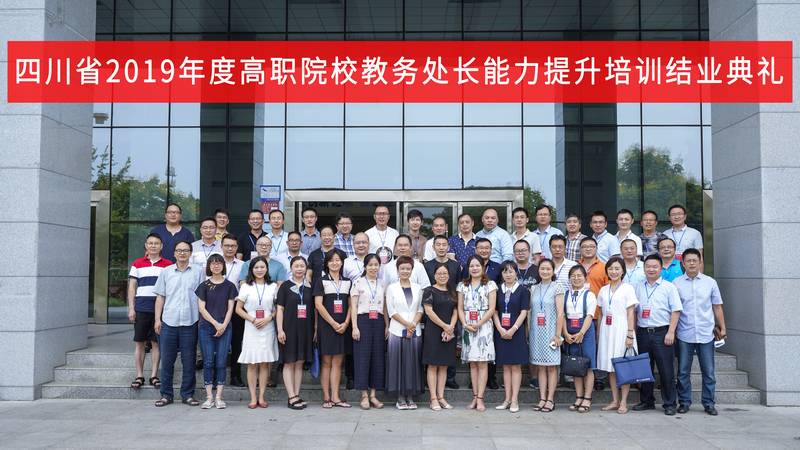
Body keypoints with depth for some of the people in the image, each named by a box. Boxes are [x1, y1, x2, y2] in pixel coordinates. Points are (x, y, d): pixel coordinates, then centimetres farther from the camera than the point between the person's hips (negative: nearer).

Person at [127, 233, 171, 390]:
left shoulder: (168, 265, 7)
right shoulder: (137, 264, 9)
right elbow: (132, 287, 8)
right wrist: (131, 308, 1)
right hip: (141, 309, 1)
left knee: (156, 342, 3)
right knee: (139, 342, 3)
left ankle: (154, 375, 11)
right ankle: (139, 376, 11)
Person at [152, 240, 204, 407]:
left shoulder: (198, 272, 5)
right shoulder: (166, 272, 8)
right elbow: (160, 297, 10)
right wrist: (157, 319, 4)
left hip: (190, 322, -1)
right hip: (169, 322, 1)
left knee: (189, 360, 4)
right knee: (167, 360, 5)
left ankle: (187, 394, 14)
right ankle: (166, 394, 14)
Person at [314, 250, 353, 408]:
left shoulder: (347, 282, 11)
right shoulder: (321, 281, 1)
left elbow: (351, 305, 9)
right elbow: (318, 304, -7)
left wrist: (346, 323, -6)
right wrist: (333, 323, -11)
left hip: (343, 326, 3)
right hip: (326, 325, -3)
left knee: (337, 362, 5)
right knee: (326, 362, 0)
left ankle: (335, 397, 8)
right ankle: (326, 397, 5)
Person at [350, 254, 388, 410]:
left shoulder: (382, 284, 13)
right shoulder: (358, 282, 1)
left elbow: (385, 308, 15)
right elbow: (353, 307, -2)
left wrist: (387, 326, 7)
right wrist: (355, 327, -10)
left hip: (378, 322, 4)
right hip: (363, 320, -4)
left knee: (378, 357, 3)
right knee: (362, 357, -4)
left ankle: (373, 395, 10)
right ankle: (364, 395, 1)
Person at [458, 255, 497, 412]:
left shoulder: (490, 285, 2)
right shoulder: (463, 286, 11)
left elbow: (492, 309, -5)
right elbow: (460, 308, 7)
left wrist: (478, 324, -13)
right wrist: (465, 324, -9)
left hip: (484, 327, -3)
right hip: (468, 328, 3)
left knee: (482, 363, -5)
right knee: (472, 363, 5)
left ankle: (480, 398, -5)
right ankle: (475, 397, 9)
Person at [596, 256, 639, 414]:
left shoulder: (627, 288, -1)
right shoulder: (603, 290, 12)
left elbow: (631, 314, -5)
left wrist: (630, 335, -11)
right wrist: (598, 334, 10)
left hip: (621, 330, -5)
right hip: (606, 330, 5)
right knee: (610, 367, 7)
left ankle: (623, 402, 3)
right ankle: (615, 401, 14)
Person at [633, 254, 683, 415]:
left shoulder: (669, 287, 1)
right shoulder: (638, 287, 13)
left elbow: (676, 311, -4)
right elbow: (633, 311, 16)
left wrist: (671, 332, -11)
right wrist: (633, 332, 8)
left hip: (662, 332, -4)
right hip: (642, 333, 4)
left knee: (666, 370, -2)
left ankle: (669, 404, 7)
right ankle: (647, 401, 20)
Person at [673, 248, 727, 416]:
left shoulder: (710, 282, 4)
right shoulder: (676, 283, 1)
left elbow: (717, 307, 11)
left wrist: (722, 328, 8)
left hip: (706, 334, 1)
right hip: (684, 334, -1)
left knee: (708, 372, 5)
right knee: (683, 372, 5)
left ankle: (709, 403, 17)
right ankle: (684, 402, 17)